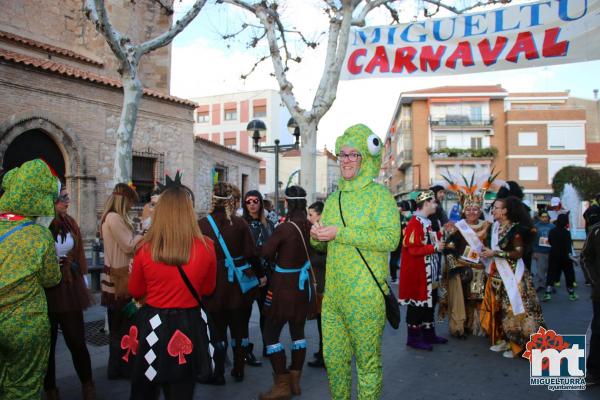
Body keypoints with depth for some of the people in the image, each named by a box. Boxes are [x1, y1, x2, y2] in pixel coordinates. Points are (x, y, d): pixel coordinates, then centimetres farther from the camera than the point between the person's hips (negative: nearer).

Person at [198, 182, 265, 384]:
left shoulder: (203, 224, -11)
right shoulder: (240, 223, -8)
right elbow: (251, 253, -6)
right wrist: (261, 274, 9)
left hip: (214, 283, -1)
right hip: (238, 282, 2)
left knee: (217, 328, 10)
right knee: (239, 327, 15)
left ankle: (218, 373, 17)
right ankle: (238, 370, 25)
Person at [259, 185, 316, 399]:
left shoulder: (284, 228, -21)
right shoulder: (309, 226, -3)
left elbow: (265, 253, -15)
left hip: (285, 286, -7)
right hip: (303, 284, 7)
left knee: (271, 334, 4)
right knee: (298, 332, 15)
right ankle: (295, 381, 25)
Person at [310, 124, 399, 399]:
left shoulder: (379, 193, -4)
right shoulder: (333, 198, 15)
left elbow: (391, 238, -18)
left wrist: (340, 233, -19)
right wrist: (317, 237, -3)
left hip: (365, 295, -6)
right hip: (333, 293, 6)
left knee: (367, 361, 5)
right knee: (333, 357, 14)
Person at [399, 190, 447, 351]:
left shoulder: (427, 222, 12)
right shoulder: (415, 223, -19)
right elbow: (413, 249, -24)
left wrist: (440, 235, 12)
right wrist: (435, 248, -21)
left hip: (429, 273, 10)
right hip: (418, 273, -10)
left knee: (429, 303, 17)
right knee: (417, 305, 0)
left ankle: (428, 334, 28)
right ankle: (414, 338, 10)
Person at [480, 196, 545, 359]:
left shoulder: (515, 228, -12)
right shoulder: (494, 227, 9)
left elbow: (518, 253, -17)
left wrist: (495, 253, -18)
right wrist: (485, 250, 2)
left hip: (512, 273, -7)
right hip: (497, 273, 7)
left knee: (512, 308, -2)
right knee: (498, 307, 9)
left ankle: (515, 345, 8)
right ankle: (503, 340, 19)